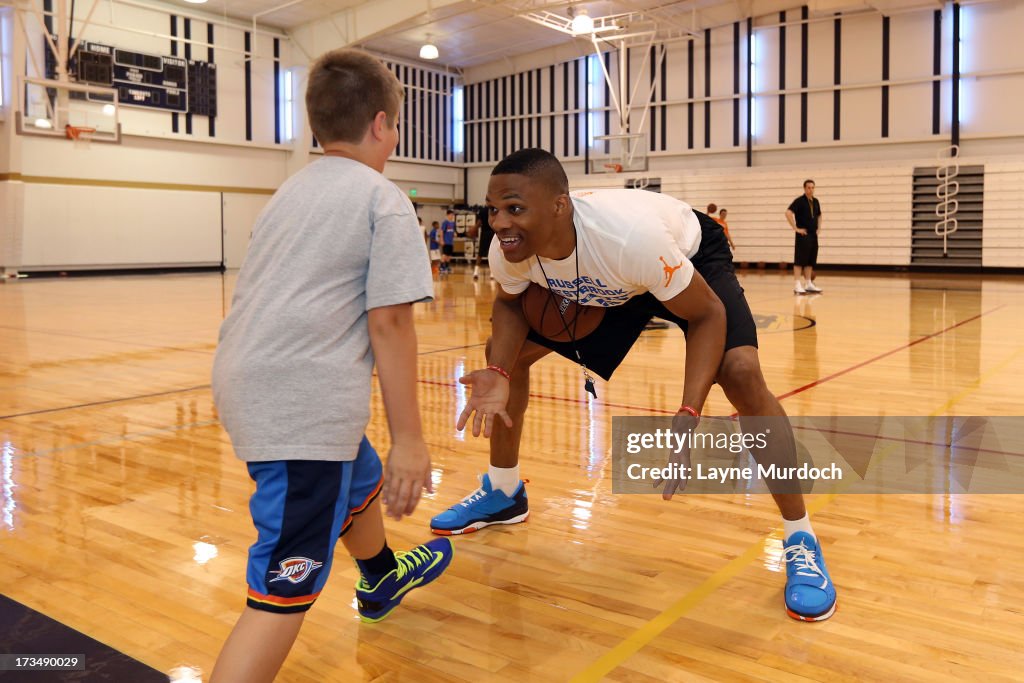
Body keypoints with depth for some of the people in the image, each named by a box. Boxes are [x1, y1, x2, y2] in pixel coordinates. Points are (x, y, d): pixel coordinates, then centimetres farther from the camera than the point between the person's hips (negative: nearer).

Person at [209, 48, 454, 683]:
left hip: (247, 383, 10)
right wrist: (409, 439, -11)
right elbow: (388, 322, -14)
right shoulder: (383, 198, -6)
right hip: (302, 404, -9)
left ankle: (381, 579, 59)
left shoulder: (293, 190, 17)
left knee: (359, 476, 32)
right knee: (285, 592, -5)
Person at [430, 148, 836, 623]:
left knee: (740, 372, -29)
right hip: (610, 284, 5)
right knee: (507, 352, 0)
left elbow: (708, 315, -31)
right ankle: (503, 494, 22)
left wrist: (687, 419, -43)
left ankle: (800, 541, -11)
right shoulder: (508, 250, -27)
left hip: (691, 258, -5)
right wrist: (498, 375, -23)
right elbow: (509, 303, -3)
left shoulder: (628, 234, -43)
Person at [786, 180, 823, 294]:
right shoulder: (799, 201, -9)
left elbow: (819, 216, 29)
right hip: (803, 235, -7)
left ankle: (809, 284, 16)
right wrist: (795, 228, -19)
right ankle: (797, 285, -6)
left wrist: (819, 228, 15)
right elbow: (788, 213, -20)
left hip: (813, 235, 7)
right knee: (800, 260, -7)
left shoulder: (816, 201, 13)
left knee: (810, 261, 10)